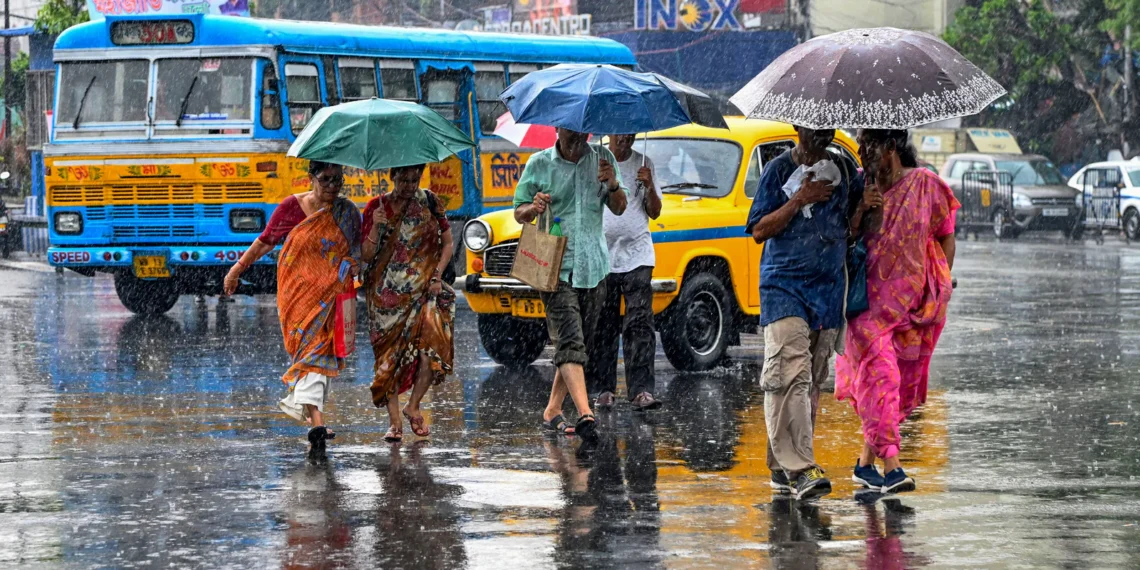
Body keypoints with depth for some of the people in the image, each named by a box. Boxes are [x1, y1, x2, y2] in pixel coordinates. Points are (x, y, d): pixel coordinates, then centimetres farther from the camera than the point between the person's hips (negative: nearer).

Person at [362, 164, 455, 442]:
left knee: (431, 348, -15)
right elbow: (367, 255, -2)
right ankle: (394, 420, 3)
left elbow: (447, 243, 11)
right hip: (387, 293, 0)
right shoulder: (376, 207, 2)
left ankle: (413, 406, 8)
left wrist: (437, 276, -2)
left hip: (423, 290, 0)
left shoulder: (430, 203, 4)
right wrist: (377, 228, -17)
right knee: (391, 354, -4)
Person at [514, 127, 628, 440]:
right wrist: (534, 208, -17)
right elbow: (518, 213, 6)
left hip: (594, 268, 4)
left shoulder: (602, 158, 8)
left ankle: (552, 411, 22)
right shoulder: (539, 164, 0)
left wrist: (613, 186, -12)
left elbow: (618, 209, 10)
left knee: (579, 344, 10)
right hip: (556, 267, -4)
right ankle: (585, 414, -28)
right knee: (570, 343, -16)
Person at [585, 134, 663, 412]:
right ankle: (603, 390, 7)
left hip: (637, 255, 0)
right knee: (602, 328, 1)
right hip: (601, 256, 0)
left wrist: (650, 187, -9)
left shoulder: (643, 164, 9)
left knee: (640, 324, -9)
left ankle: (641, 391, -15)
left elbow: (655, 212, 8)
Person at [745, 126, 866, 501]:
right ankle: (799, 469, -24)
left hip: (829, 288, 5)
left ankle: (782, 466, 13)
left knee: (812, 381, 5)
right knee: (791, 374, -17)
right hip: (783, 286, -4)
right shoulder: (778, 170, -1)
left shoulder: (845, 169, 10)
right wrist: (800, 200, -14)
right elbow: (759, 231, -4)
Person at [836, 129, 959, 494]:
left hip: (913, 297, 1)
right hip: (871, 296, -1)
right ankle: (890, 465, -21)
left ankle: (867, 461, 20)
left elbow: (946, 237, 7)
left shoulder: (925, 185, 0)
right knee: (880, 372, -16)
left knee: (901, 382, 6)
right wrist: (860, 210, -13)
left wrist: (941, 285, 2)